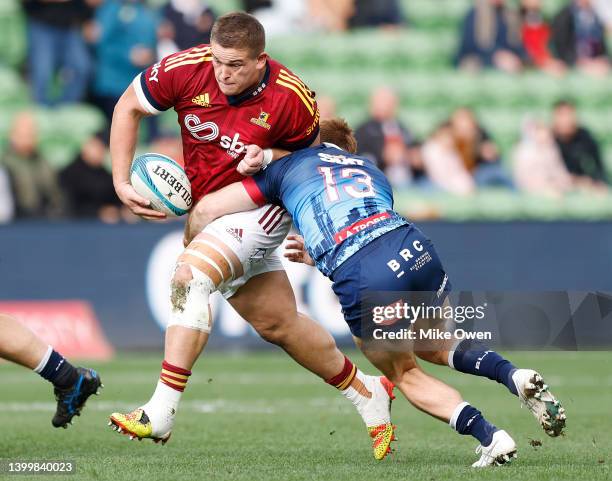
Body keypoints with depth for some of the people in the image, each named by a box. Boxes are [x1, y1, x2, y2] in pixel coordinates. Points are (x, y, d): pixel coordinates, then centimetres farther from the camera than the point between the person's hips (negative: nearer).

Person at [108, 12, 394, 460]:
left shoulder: (293, 99, -21)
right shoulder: (186, 69, -16)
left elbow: (307, 155, -1)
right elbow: (129, 107, -1)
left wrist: (268, 158, -23)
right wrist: (121, 182, -9)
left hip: (258, 207, -5)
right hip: (203, 208, 5)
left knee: (190, 275, -29)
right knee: (279, 323, 11)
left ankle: (161, 414, -32)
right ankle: (368, 395, 31)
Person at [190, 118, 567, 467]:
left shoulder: (289, 166, 22)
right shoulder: (371, 171, 34)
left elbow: (207, 209, 19)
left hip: (363, 282, -4)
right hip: (415, 250, 4)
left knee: (406, 375, 20)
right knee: (436, 349, 31)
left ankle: (490, 437, 3)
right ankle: (515, 376, 5)